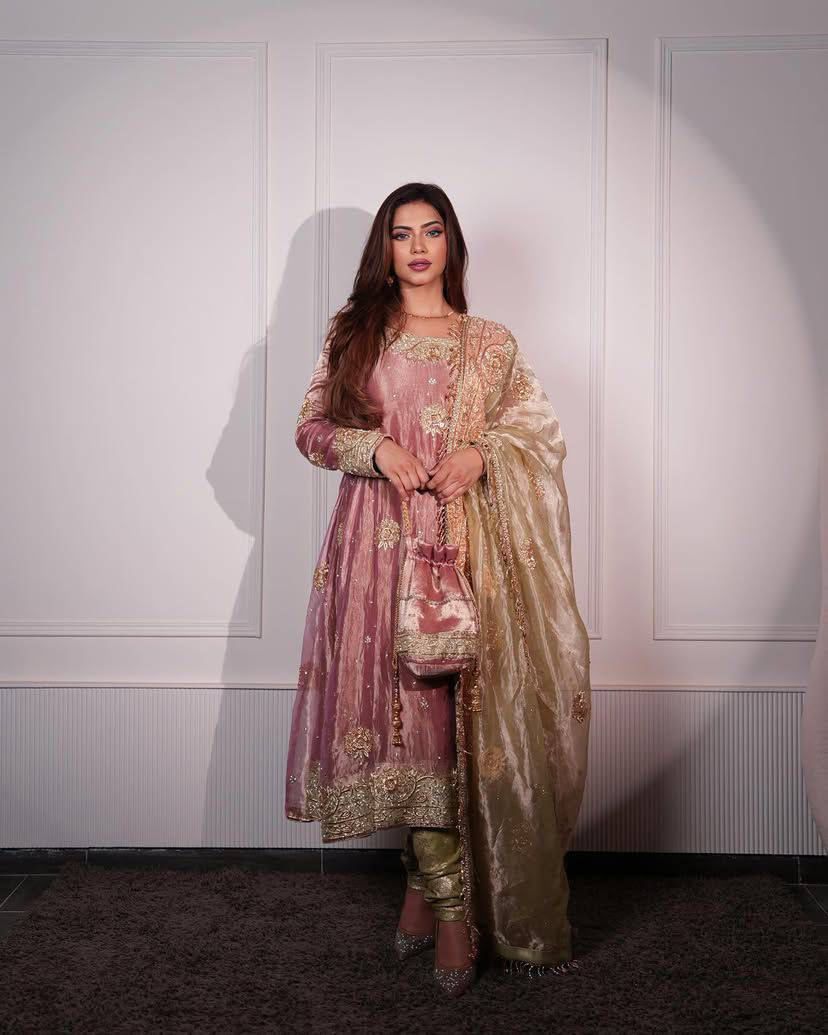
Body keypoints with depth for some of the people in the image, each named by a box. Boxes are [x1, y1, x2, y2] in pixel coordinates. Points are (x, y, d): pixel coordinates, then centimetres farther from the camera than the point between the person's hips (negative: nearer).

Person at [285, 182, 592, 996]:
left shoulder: (491, 343, 13)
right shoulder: (353, 331, 13)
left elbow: (542, 432, 12)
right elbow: (311, 427, 9)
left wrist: (482, 452, -7)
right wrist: (376, 447, -9)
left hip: (465, 539, 1)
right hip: (380, 538, 0)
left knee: (459, 708, -4)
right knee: (404, 708, -6)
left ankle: (425, 882, 13)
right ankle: (452, 904, 6)